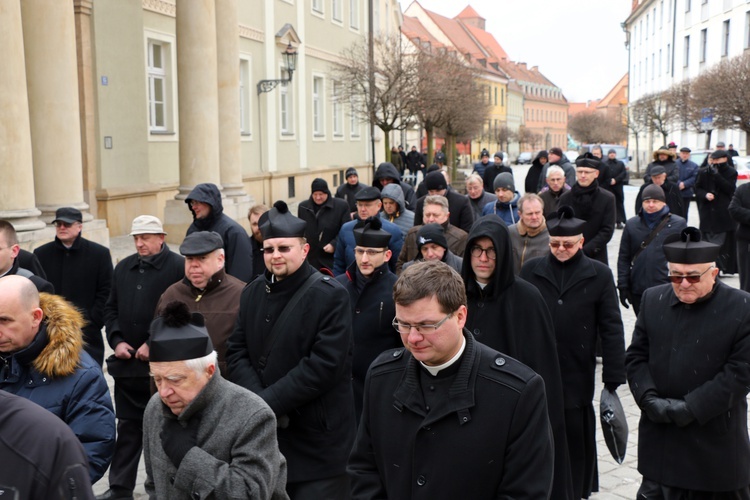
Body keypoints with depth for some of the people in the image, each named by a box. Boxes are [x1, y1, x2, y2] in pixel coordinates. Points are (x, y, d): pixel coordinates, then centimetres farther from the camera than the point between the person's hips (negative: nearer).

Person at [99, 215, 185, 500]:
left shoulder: (178, 267, -8)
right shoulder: (123, 268, 13)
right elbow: (111, 308, 16)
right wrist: (117, 341, 2)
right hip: (127, 362, 6)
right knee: (128, 426, 13)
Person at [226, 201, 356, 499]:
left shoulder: (330, 295, -11)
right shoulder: (252, 293, 9)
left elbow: (324, 365, -19)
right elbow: (237, 352, 4)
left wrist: (268, 402, -18)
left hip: (317, 439, -5)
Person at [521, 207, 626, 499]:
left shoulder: (599, 275, -1)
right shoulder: (531, 270, 2)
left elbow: (611, 329, -2)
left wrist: (612, 378, -5)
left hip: (577, 374, -1)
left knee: (576, 437, 9)